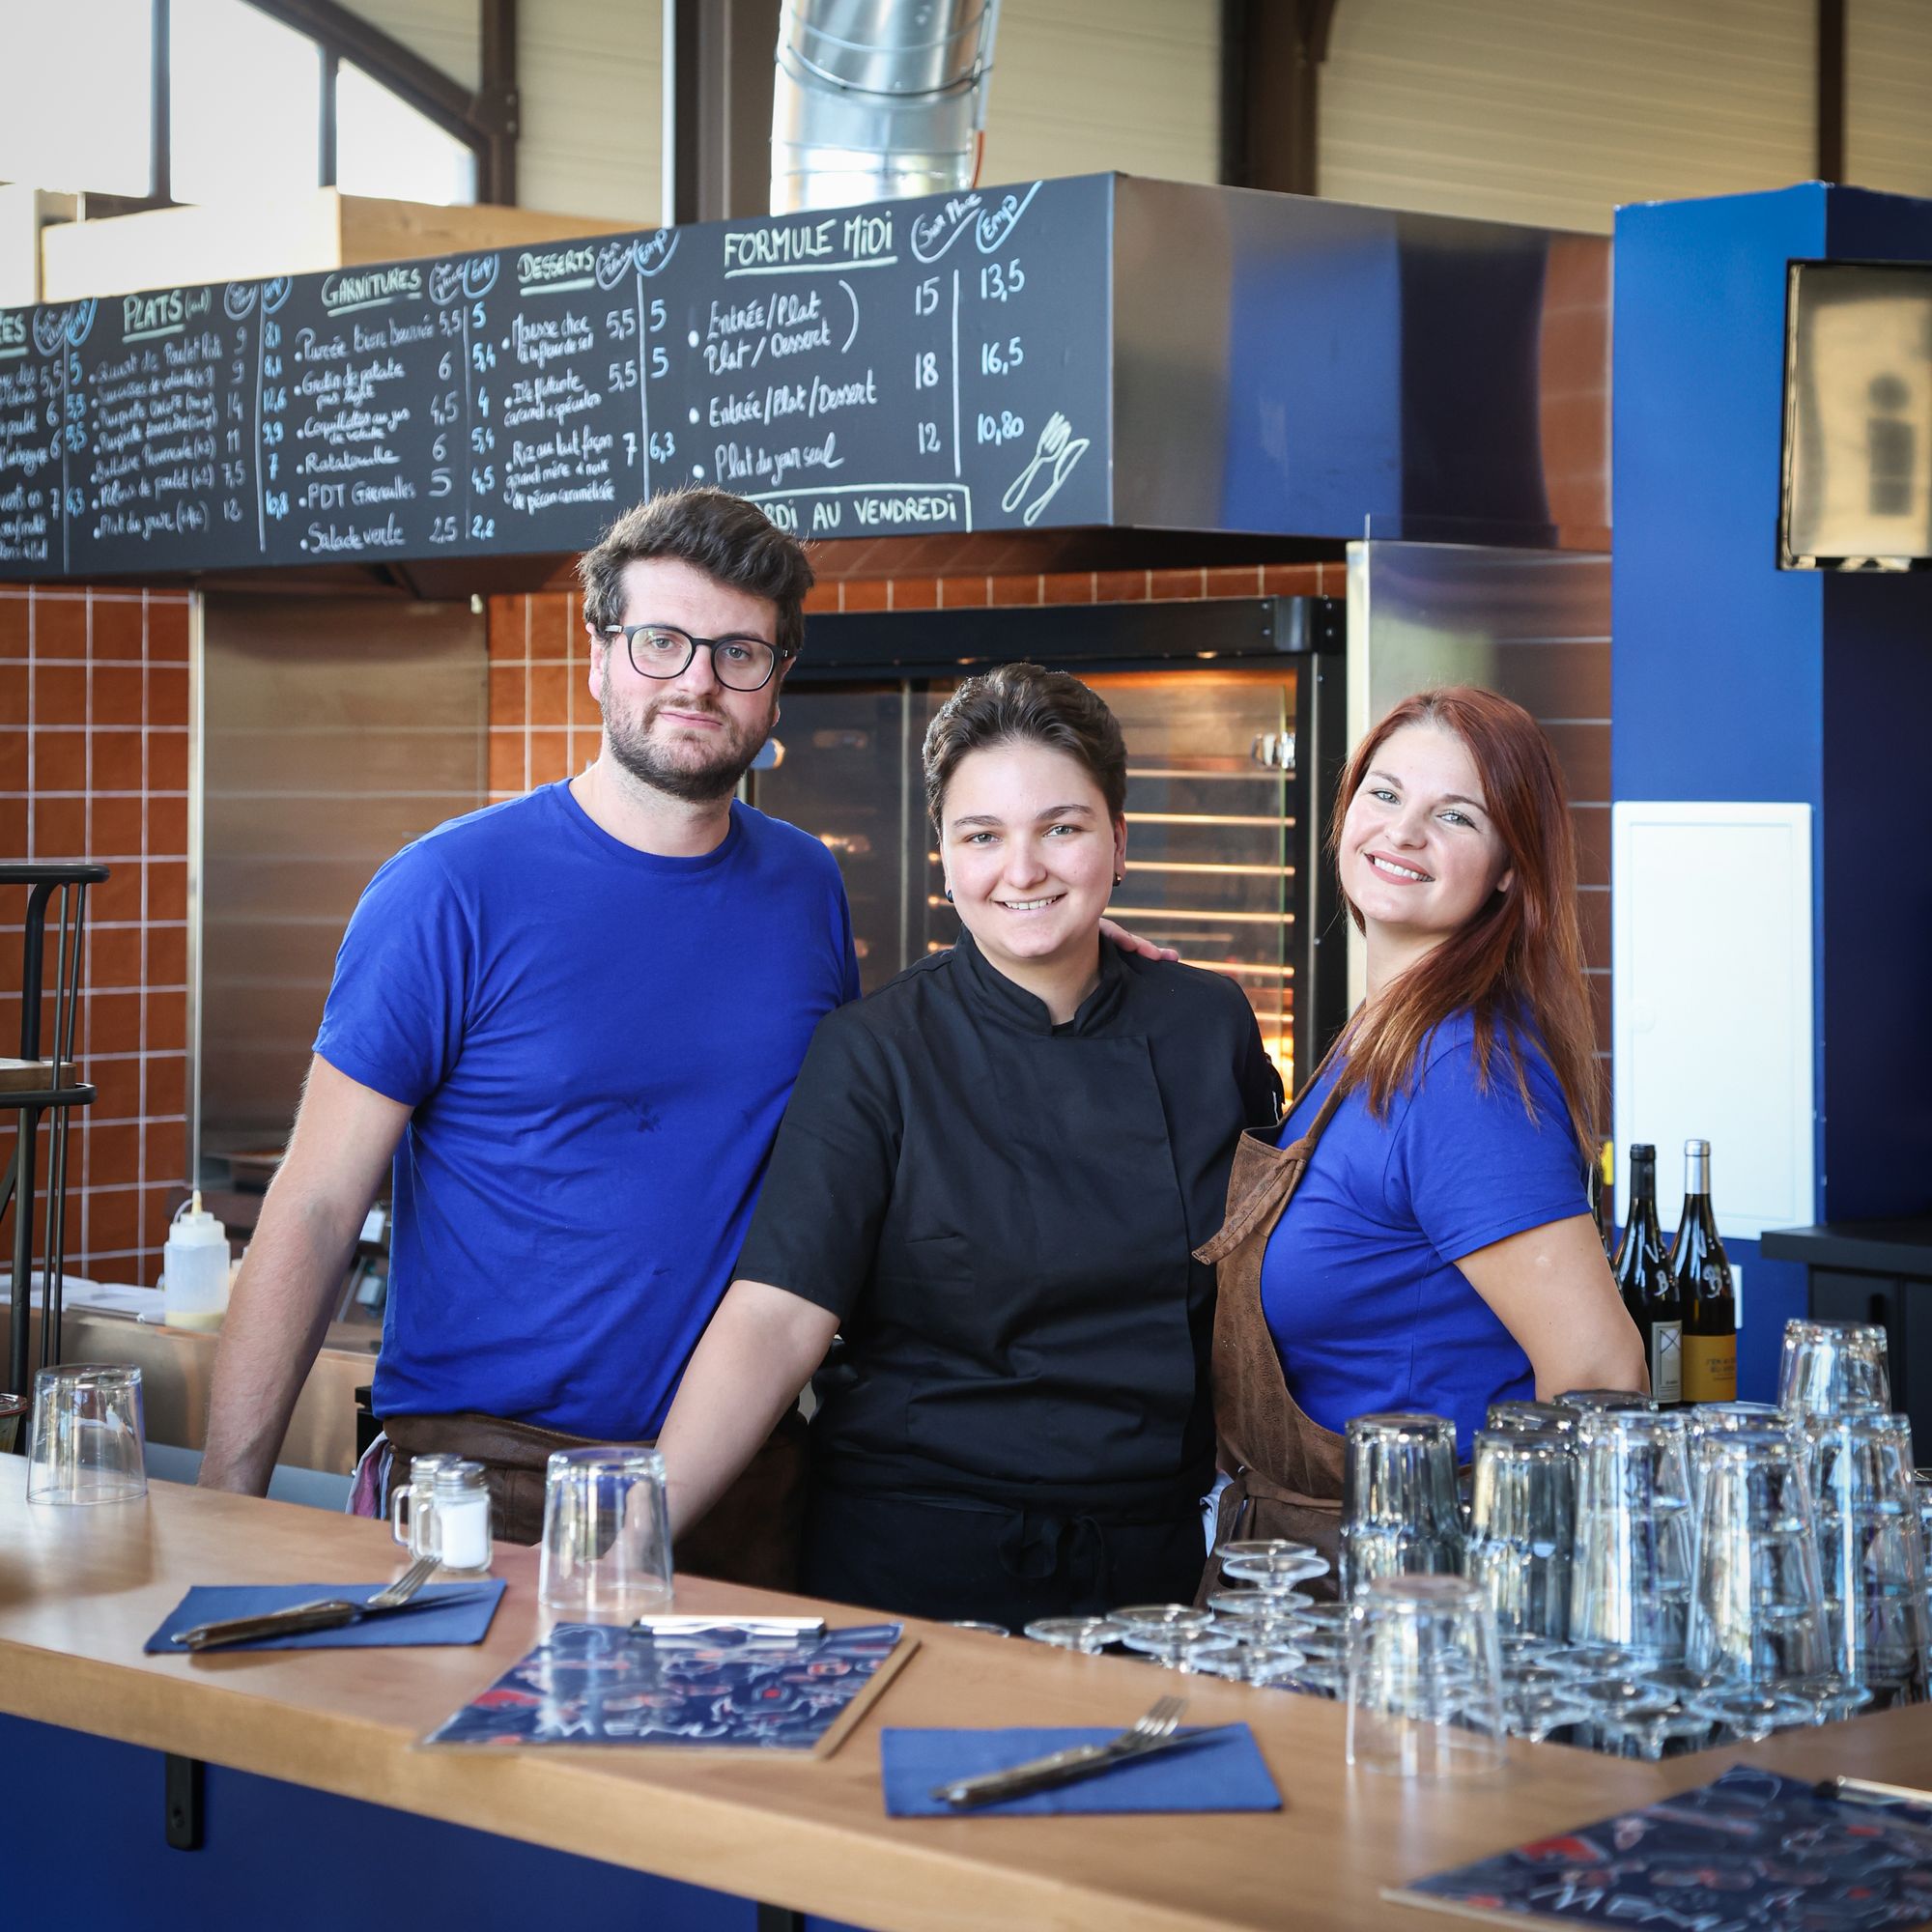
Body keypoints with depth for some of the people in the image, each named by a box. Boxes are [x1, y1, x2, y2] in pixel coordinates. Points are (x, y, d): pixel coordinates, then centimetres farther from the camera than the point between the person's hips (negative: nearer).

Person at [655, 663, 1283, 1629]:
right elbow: (774, 1317, -16)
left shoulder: (1210, 1029, 1)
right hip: (921, 1563, -3)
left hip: (1155, 1560, 3)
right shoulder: (874, 1053, -8)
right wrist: (631, 1533, -28)